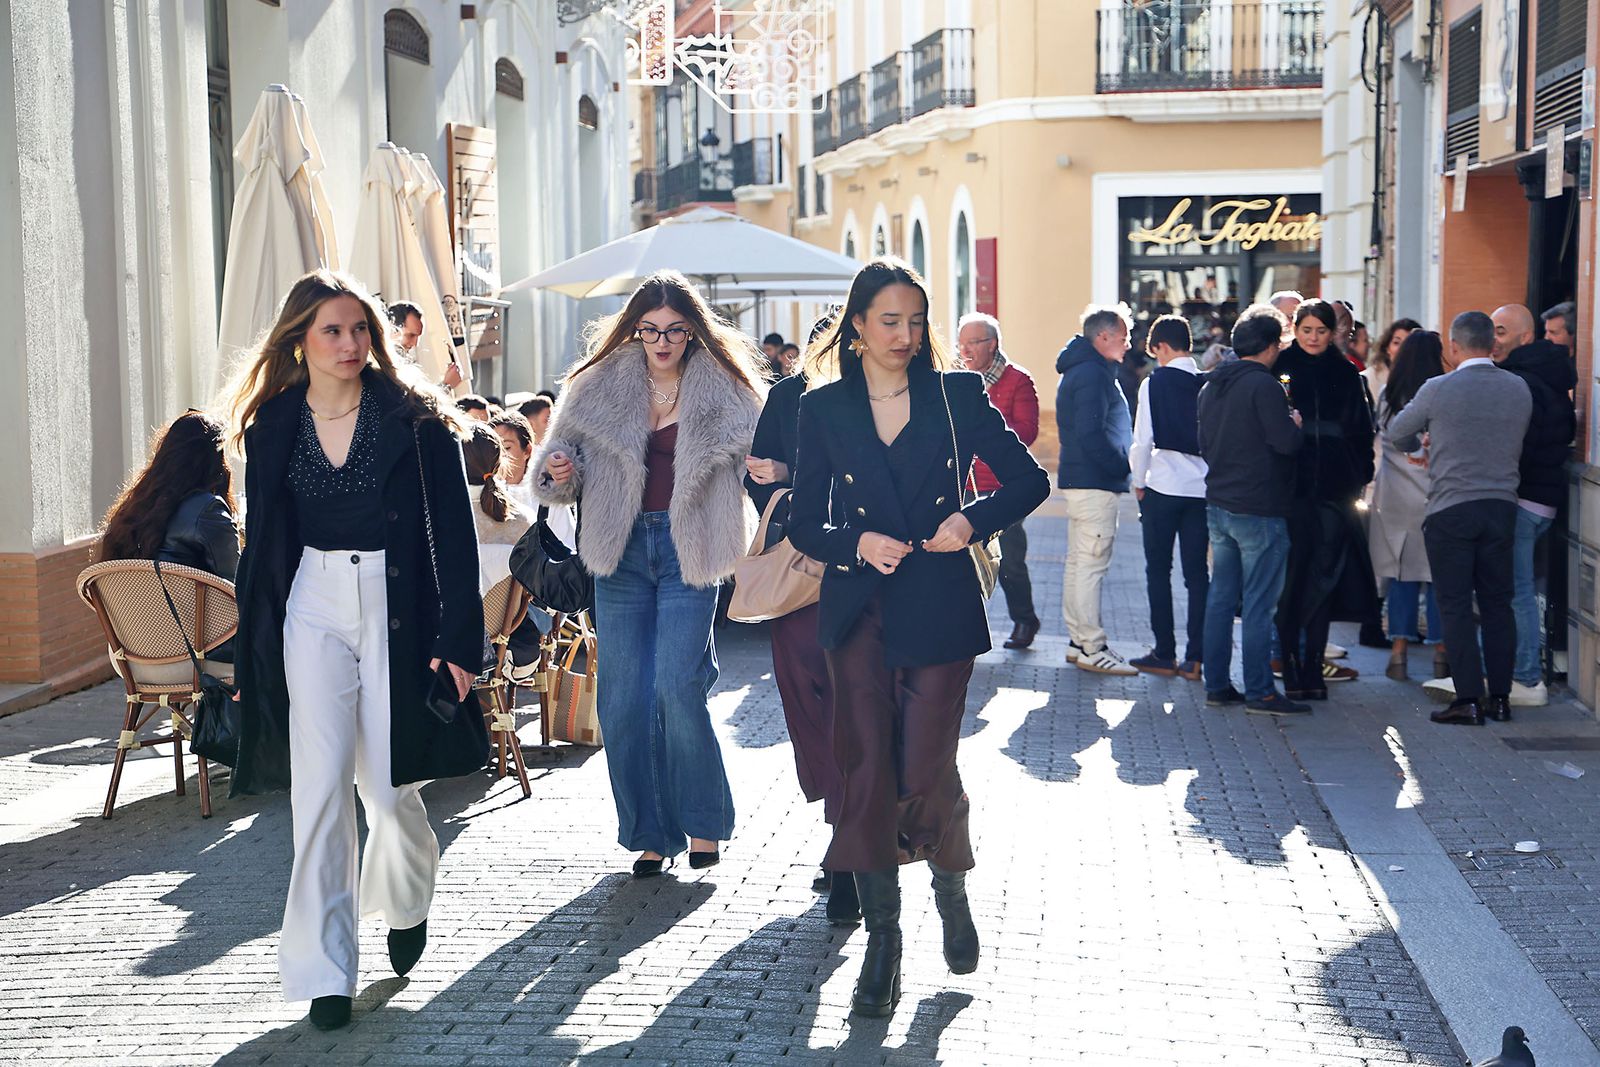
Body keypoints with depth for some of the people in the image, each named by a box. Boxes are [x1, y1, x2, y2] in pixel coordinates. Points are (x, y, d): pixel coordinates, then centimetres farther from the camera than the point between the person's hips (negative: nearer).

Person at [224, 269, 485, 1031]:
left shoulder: (414, 417, -5)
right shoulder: (274, 424, 4)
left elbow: (453, 530, -7)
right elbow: (262, 540, 10)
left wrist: (458, 638, -13)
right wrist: (254, 648, 8)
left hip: (396, 604, -2)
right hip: (315, 605, 2)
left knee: (388, 783, 4)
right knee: (319, 783, -5)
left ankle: (404, 903, 37)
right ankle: (324, 971, 0)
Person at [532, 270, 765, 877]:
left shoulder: (724, 391, 1)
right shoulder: (601, 387, 6)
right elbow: (564, 450, 13)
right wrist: (559, 470, -9)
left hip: (688, 548, -3)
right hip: (623, 550, 3)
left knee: (678, 689, -13)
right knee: (623, 699, 2)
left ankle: (703, 823, 8)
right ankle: (650, 833, 15)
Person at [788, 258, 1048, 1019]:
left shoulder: (957, 396, 3)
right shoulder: (823, 408, 5)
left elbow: (1029, 479, 6)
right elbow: (804, 523, 6)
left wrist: (974, 518, -11)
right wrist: (857, 543, -13)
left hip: (938, 607, -1)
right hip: (858, 611, 1)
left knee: (925, 770, -2)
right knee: (868, 769, -2)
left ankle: (952, 887, 29)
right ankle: (881, 942, 7)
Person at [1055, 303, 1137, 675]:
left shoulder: (1081, 370, 17)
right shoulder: (1093, 373, -15)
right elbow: (1091, 434, -23)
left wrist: (1122, 467, 14)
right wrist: (1123, 467, -14)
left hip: (1079, 479, 11)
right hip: (1096, 483, -11)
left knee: (1078, 563, 13)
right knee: (1091, 565, -8)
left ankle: (1078, 642, 20)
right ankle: (1091, 648, -6)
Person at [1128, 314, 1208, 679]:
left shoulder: (1155, 383, -8)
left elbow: (1143, 441, -10)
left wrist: (1138, 482, 5)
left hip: (1163, 487, -3)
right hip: (1203, 488, 3)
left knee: (1158, 570, 7)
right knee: (1197, 571, 7)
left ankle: (1165, 654, 7)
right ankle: (1194, 656, 6)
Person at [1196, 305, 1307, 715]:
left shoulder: (1211, 385, 12)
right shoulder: (1264, 385, -14)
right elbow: (1287, 442, -18)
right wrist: (1295, 423, 1)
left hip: (1218, 505, 8)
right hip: (1259, 510, -8)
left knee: (1220, 598, 11)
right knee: (1258, 604, -3)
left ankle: (1217, 685, 15)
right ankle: (1259, 692, 0)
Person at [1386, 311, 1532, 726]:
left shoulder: (1438, 389, -8)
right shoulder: (1519, 389, 4)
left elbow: (1394, 433, 5)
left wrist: (1420, 442, 29)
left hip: (1451, 509, -4)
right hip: (1501, 506, 4)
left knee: (1456, 605, 0)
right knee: (1498, 603, 11)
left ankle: (1468, 699, -2)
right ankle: (1500, 697, 14)